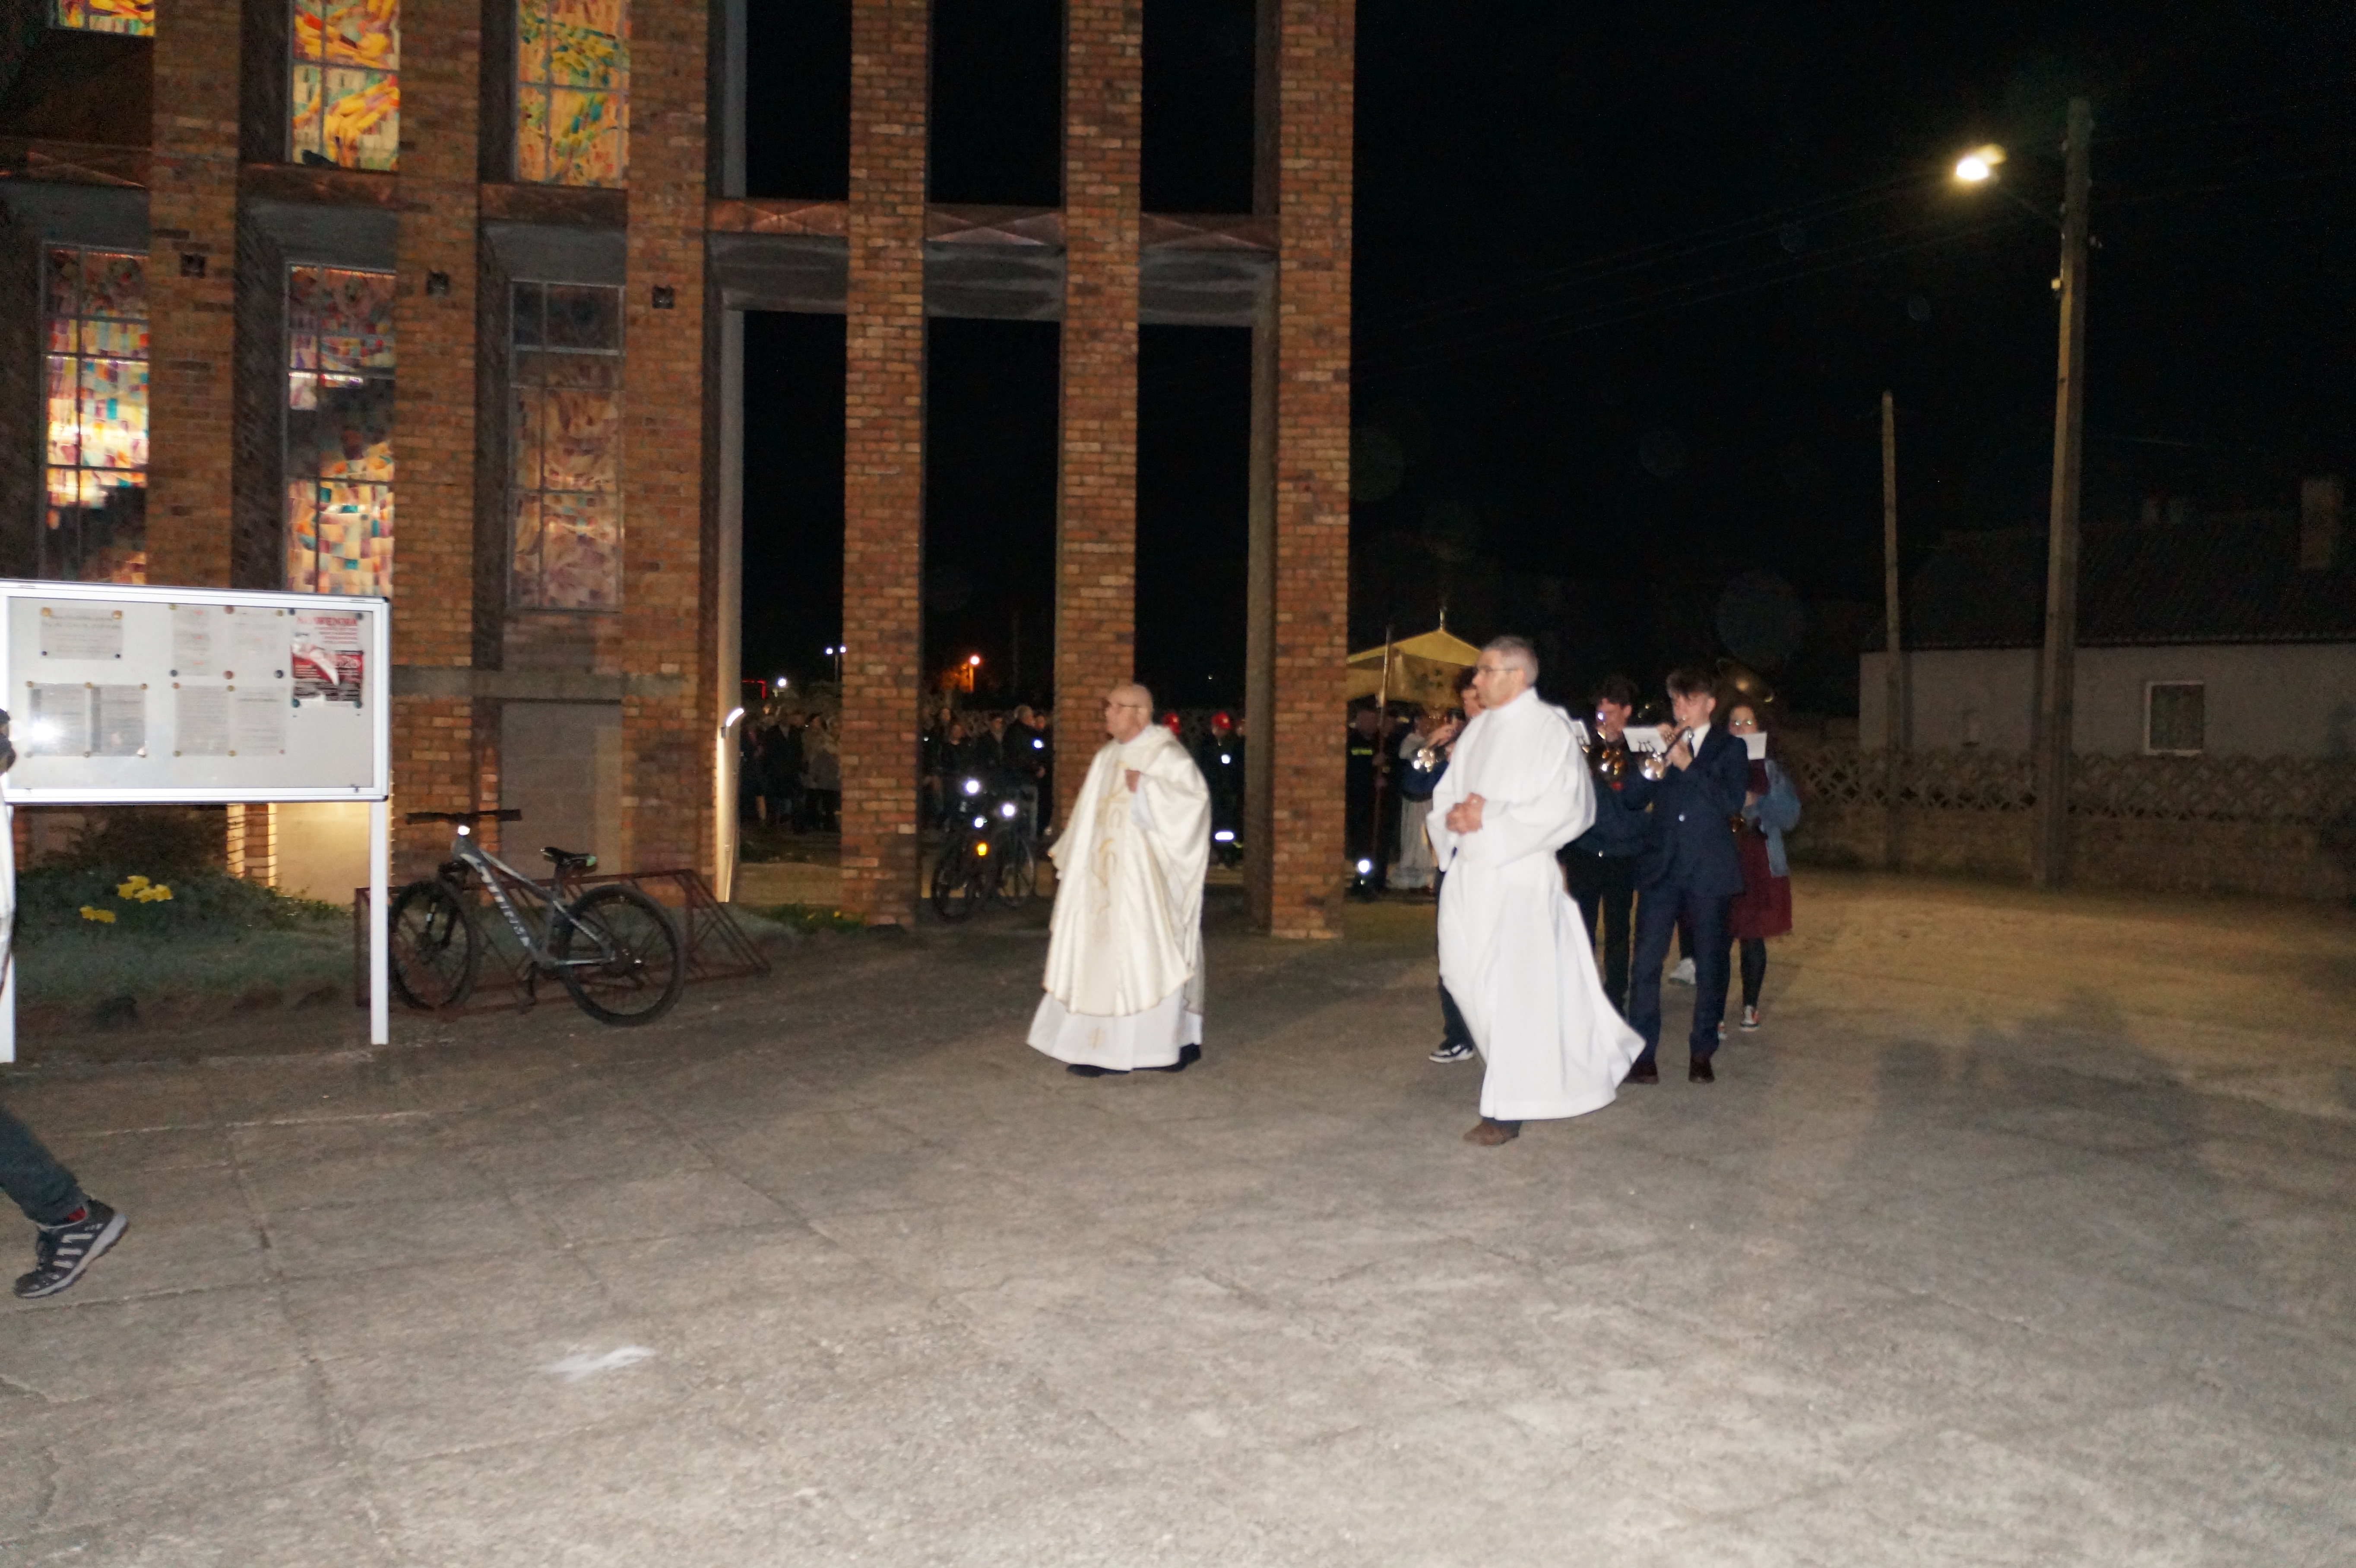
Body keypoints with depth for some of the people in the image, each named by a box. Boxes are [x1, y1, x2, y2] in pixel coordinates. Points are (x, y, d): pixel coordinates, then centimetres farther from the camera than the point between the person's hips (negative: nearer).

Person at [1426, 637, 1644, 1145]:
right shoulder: (1478, 729, 14)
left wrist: (1492, 817, -17)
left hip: (1518, 876, -7)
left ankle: (1508, 1110, 0)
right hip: (1467, 871, 7)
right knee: (1465, 976, 9)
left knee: (1512, 986, -6)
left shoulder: (1549, 729, -7)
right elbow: (1447, 793, 18)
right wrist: (1452, 815, -6)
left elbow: (1569, 807, -15)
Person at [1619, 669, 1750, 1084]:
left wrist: (1687, 765, -15)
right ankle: (1641, 1053, -1)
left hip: (1709, 870, -1)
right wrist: (1654, 762, -12)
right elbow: (1631, 799, 3)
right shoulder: (1662, 742, 11)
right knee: (1646, 961, -6)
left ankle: (1702, 1053, 17)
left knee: (1710, 964, 6)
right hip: (1661, 867, 1)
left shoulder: (1729, 747, 5)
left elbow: (1733, 803, -10)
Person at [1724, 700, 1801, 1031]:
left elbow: (1791, 816, 1)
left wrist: (1755, 802, -12)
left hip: (1760, 864, 1)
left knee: (1753, 938, 5)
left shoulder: (1771, 770, 8)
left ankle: (1751, 1005, 19)